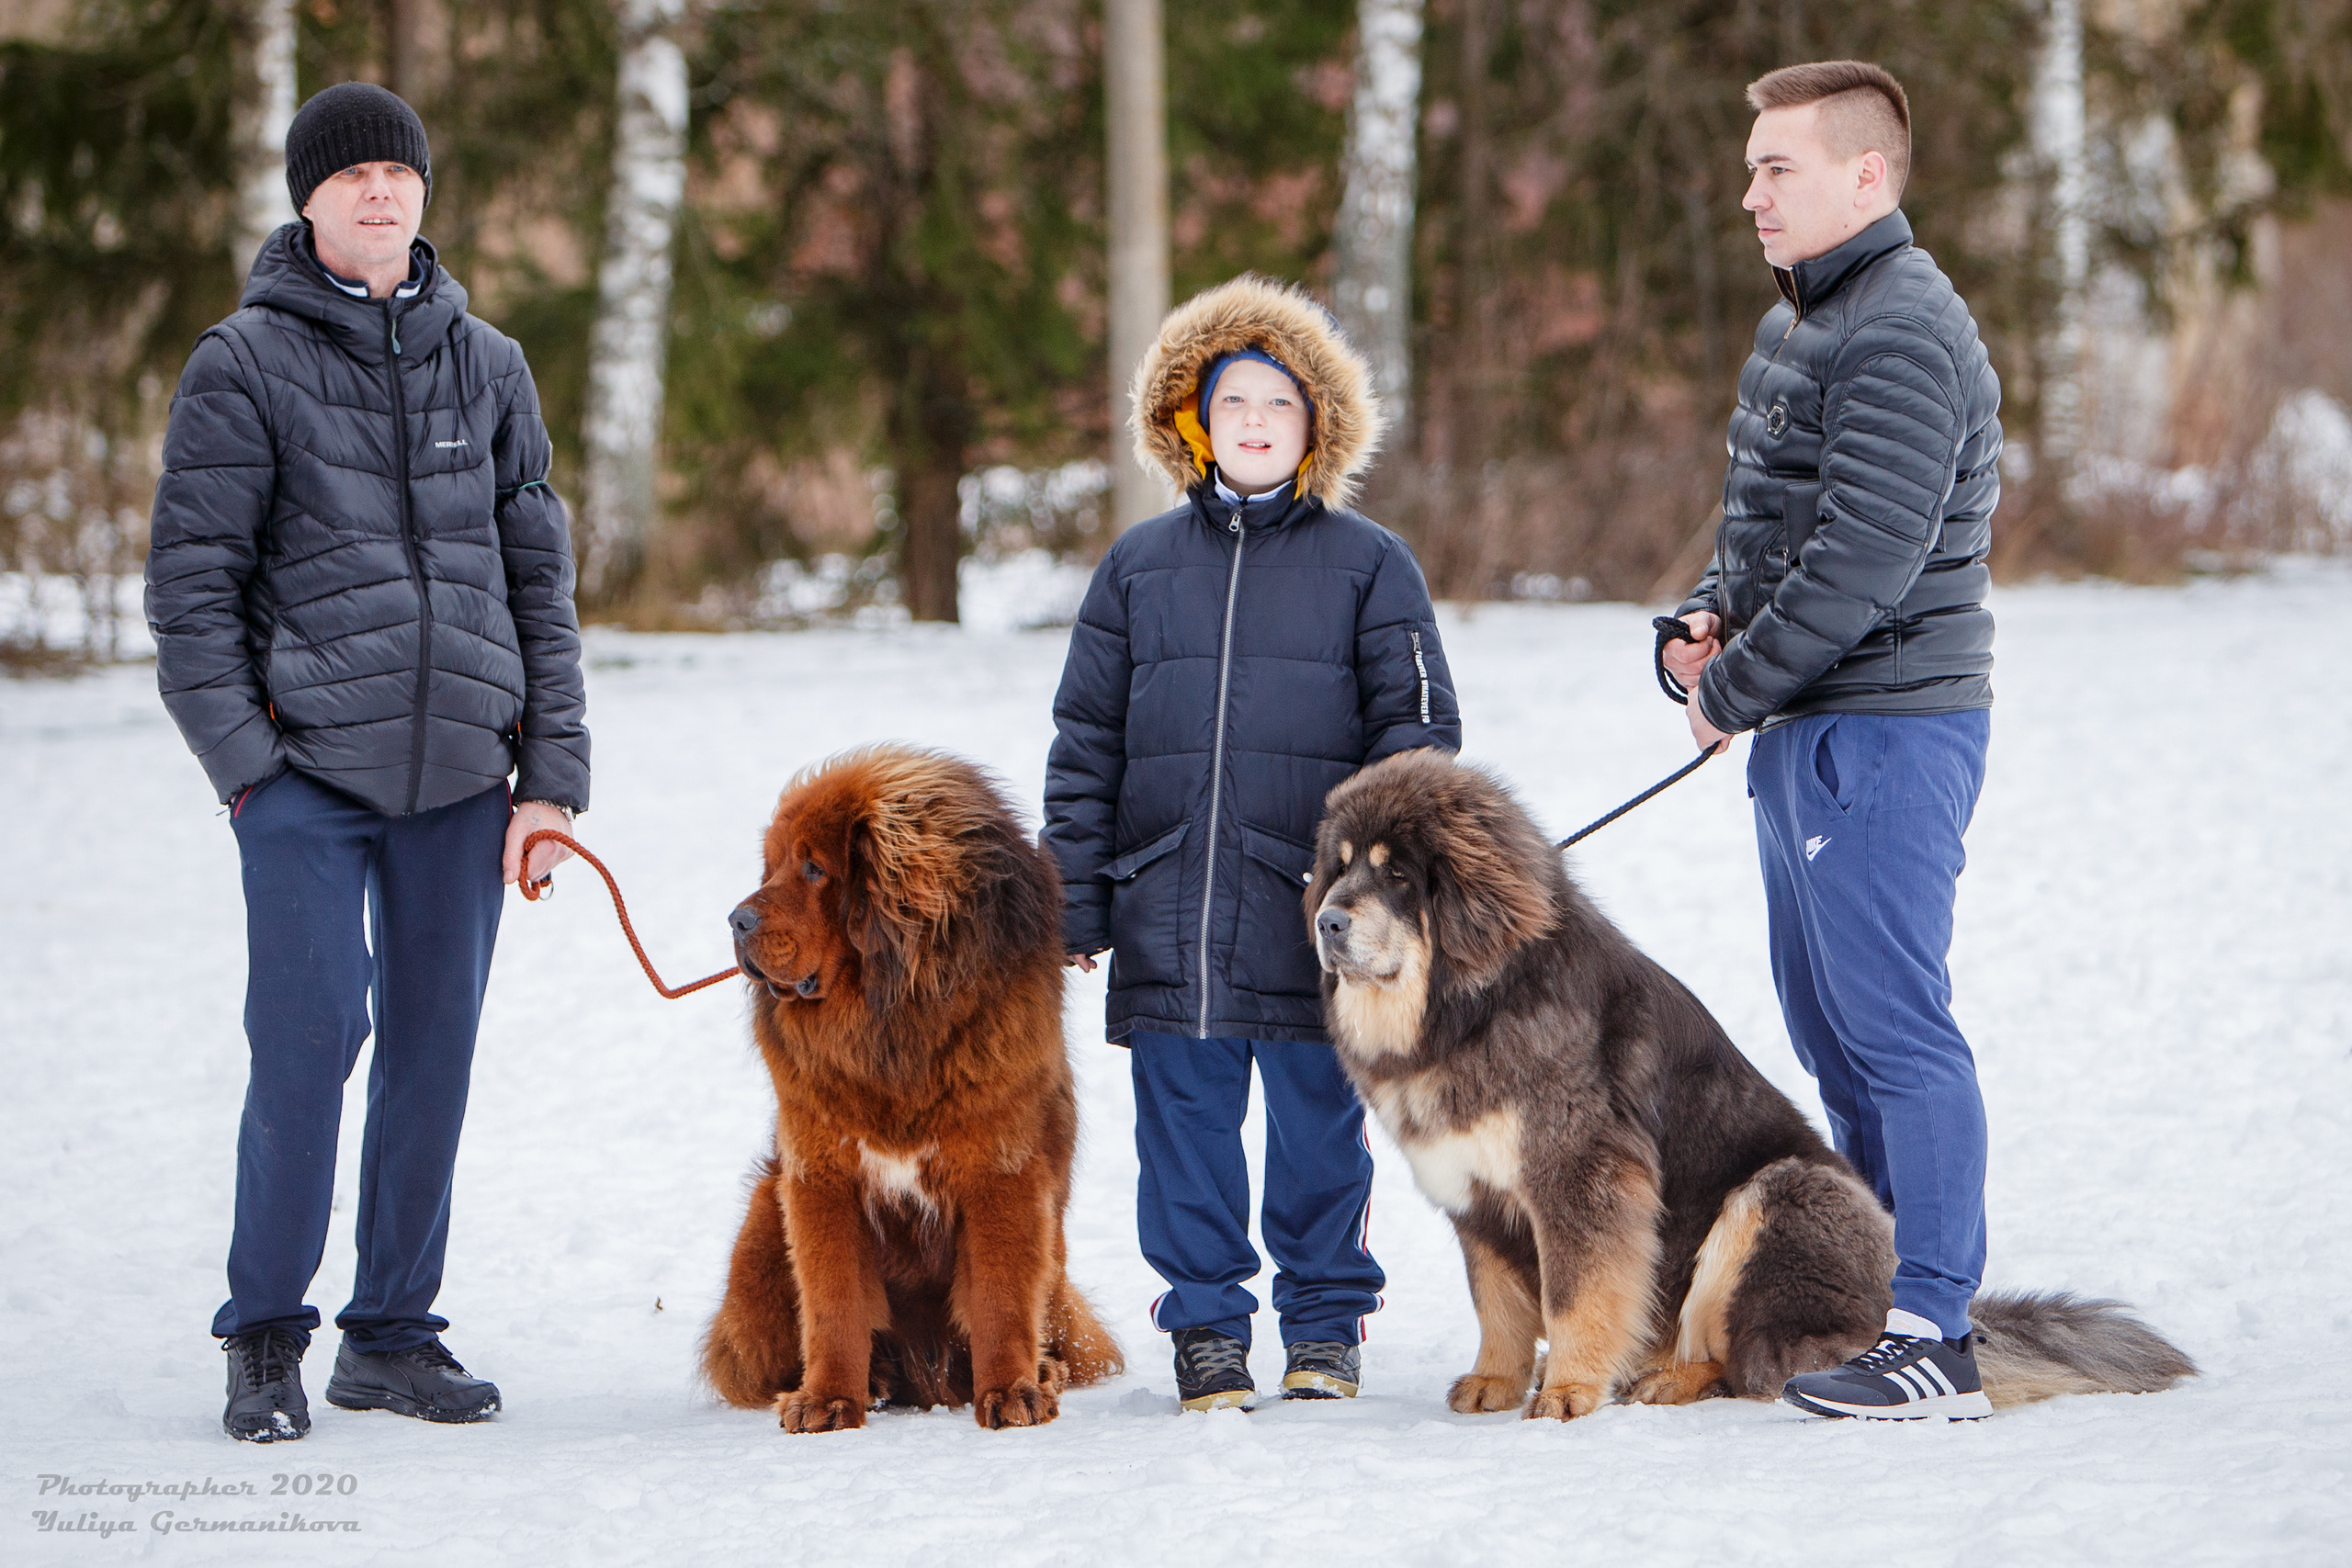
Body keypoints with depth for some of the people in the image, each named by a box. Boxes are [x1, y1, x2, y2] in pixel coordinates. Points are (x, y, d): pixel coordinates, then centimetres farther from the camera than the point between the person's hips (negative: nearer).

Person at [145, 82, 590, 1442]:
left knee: (435, 1051, 6)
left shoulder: (487, 365, 11)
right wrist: (242, 756, -10)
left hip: (459, 770, 4)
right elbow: (192, 579, -2)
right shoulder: (246, 365, 0)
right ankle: (267, 1338, 4)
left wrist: (552, 771, 6)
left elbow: (541, 578, 13)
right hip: (308, 768, -4)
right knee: (309, 1039, -10)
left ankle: (394, 1333, 17)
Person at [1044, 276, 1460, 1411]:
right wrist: (1076, 898, 6)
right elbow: (1086, 742, 12)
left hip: (1313, 910, -2)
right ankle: (1205, 1319, 16)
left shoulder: (1369, 566, 5)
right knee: (1184, 1118, 5)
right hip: (1169, 911, 2)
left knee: (1318, 1120, 4)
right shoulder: (1138, 567, 11)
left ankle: (1326, 1319, 17)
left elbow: (1417, 724, 4)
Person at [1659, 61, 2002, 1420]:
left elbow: (1865, 559, -23)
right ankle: (1884, 1289, 24)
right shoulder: (1799, 324, 16)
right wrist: (1709, 621, 5)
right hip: (1809, 731, 11)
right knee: (1829, 1022, 15)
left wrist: (1734, 689, -14)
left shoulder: (1904, 336, -17)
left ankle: (1935, 1336, -7)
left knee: (1894, 1024, -9)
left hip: (1885, 730, -11)